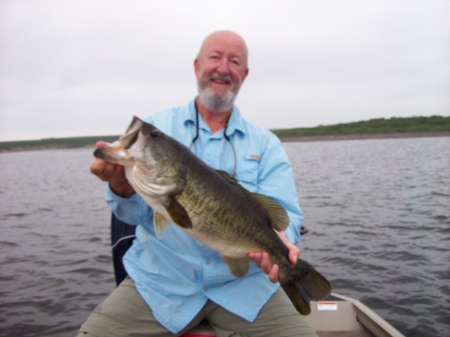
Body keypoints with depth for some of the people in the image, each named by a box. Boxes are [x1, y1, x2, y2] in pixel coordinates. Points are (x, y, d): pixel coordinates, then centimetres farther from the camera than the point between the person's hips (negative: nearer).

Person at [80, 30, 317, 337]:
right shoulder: (154, 128, 2)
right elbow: (136, 212, -4)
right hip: (159, 280, 0)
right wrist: (122, 184, -27)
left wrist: (279, 241, -30)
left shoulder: (266, 145, 4)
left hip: (243, 282, 1)